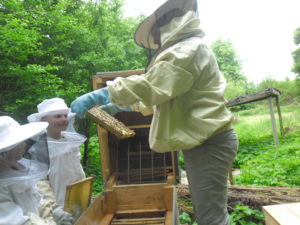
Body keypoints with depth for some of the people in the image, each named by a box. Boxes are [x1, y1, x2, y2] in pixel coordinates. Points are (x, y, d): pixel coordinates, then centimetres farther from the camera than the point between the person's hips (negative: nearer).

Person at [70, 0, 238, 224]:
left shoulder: (191, 48, -14)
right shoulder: (184, 50, 22)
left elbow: (151, 85, -27)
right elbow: (159, 95, 25)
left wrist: (100, 95, -23)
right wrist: (122, 105, 22)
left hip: (208, 143, -11)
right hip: (203, 141, 11)